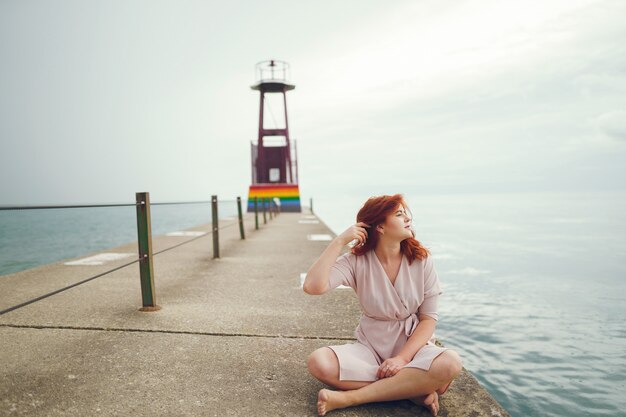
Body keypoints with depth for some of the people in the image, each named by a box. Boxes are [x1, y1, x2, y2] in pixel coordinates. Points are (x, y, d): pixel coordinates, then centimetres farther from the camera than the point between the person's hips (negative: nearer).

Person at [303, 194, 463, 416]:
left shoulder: (421, 259, -7)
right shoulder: (357, 260, -11)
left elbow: (429, 318, -5)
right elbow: (313, 286, -26)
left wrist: (402, 358, -19)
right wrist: (339, 241, -23)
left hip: (412, 346, 1)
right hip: (370, 347, 0)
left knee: (450, 364, -33)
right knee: (318, 362, -27)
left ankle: (348, 397, -25)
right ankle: (414, 390, -20)